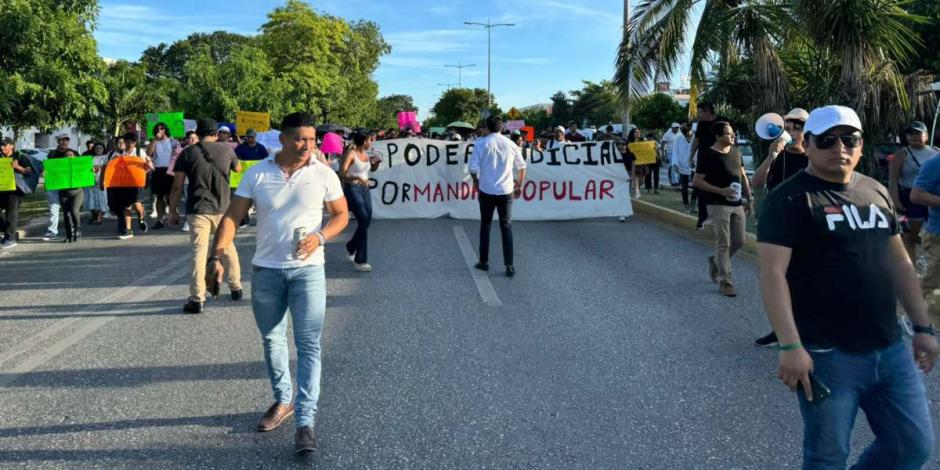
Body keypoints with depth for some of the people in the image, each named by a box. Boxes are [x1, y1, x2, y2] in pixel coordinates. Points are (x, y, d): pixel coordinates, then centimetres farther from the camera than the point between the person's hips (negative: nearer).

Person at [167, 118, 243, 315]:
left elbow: (177, 187, -4)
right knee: (228, 248, 19)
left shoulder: (187, 153, -3)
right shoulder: (226, 149, 1)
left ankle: (197, 299, -7)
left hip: (198, 210, -2)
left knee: (199, 252, -3)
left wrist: (172, 211, 5)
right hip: (222, 208, 2)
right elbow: (238, 168, 21)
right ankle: (236, 288, 29)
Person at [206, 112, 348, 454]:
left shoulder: (324, 174, -4)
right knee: (272, 340, 15)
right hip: (265, 270, 2)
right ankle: (282, 401, 35)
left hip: (308, 270, -2)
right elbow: (232, 217, -3)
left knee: (308, 345, -5)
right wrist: (216, 256, -15)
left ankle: (305, 421, -3)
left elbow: (341, 214, 4)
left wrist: (319, 237, -15)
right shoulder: (256, 174, -1)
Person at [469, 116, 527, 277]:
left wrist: (476, 181, 8)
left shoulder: (481, 143, -6)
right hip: (506, 191, 2)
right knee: (506, 227, 6)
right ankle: (509, 266, 2)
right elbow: (521, 166, 11)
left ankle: (484, 261, 19)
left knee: (485, 226, 13)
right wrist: (519, 185, 22)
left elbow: (473, 167, -11)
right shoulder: (510, 144, 3)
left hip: (486, 191, -1)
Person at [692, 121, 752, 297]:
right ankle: (725, 281, 3)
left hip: (737, 203, 6)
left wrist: (748, 198, 13)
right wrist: (721, 191, -18)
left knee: (739, 241, 8)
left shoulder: (736, 152, 9)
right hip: (719, 204, -6)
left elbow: (743, 175, 18)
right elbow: (697, 181, -11)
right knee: (723, 243, -5)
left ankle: (715, 262, 33)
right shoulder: (708, 155, -10)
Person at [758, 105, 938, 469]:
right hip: (828, 356, -7)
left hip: (890, 350, 7)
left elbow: (898, 263, 18)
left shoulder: (877, 192, 11)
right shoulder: (789, 199, -11)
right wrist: (790, 346, -24)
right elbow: (772, 273, -18)